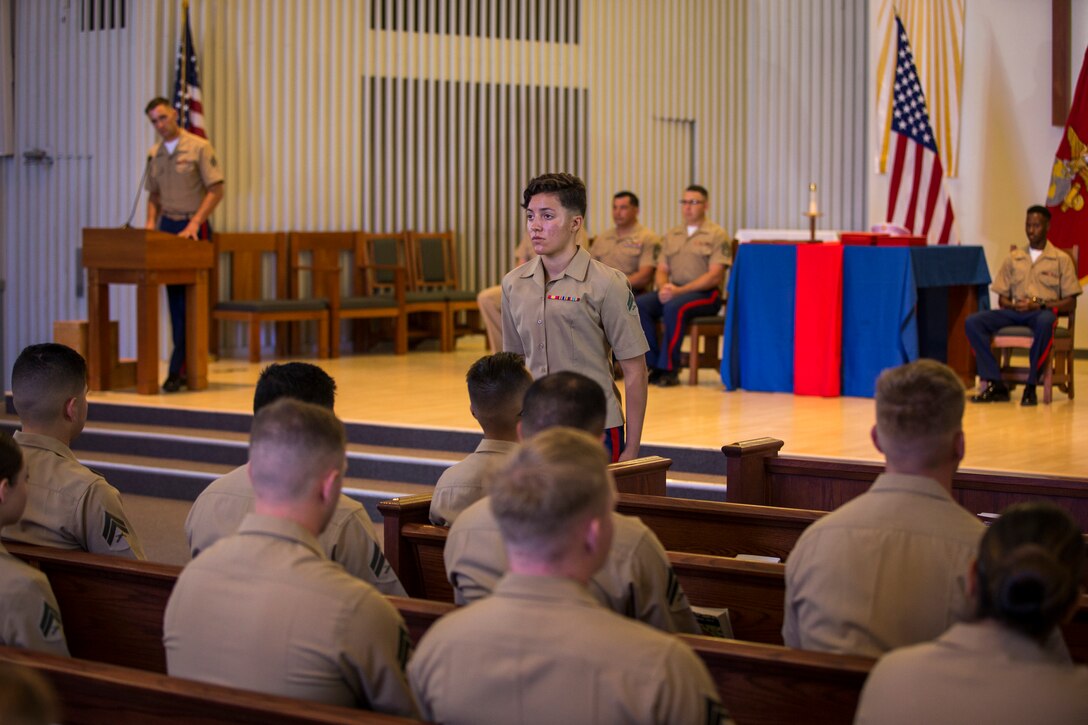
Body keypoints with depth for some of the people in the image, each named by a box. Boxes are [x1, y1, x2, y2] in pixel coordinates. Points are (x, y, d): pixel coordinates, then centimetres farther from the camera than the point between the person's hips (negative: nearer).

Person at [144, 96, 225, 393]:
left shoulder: (199, 148, -6)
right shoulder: (154, 154, 12)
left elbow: (216, 190, -10)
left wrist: (194, 224, -18)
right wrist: (151, 222, 2)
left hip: (192, 228, -6)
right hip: (166, 227, 6)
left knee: (188, 298, -9)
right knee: (174, 297, 7)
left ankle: (178, 369, -11)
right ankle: (187, 364, 13)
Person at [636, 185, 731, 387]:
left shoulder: (717, 235, 0)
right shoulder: (672, 235, 19)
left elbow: (714, 276, -10)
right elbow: (662, 270, 17)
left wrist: (680, 290, -19)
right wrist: (663, 287, -9)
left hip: (706, 294, -6)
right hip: (674, 291, 6)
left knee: (675, 307, -36)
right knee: (639, 304, -21)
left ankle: (669, 369, -29)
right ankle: (653, 365, -19)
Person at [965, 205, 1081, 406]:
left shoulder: (1061, 259, 9)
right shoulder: (1013, 258, 18)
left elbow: (1070, 303, 3)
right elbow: (1002, 299, 18)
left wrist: (1040, 304, -12)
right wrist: (1013, 305, -7)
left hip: (1044, 312, -4)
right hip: (1014, 312, 4)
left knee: (1045, 322, -43)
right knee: (973, 322, -23)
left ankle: (1031, 386, -31)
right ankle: (995, 384, -26)